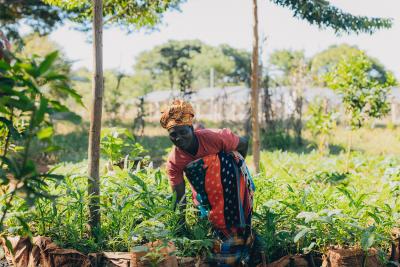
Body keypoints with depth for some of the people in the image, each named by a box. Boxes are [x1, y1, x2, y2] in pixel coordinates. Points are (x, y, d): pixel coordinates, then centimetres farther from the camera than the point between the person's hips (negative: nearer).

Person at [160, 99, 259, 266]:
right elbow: (179, 197, -14)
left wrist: (236, 166, 1)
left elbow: (243, 144, -13)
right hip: (206, 194, 3)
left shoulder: (213, 137, -31)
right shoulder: (173, 162, -20)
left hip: (231, 185, -2)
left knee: (234, 224, 2)